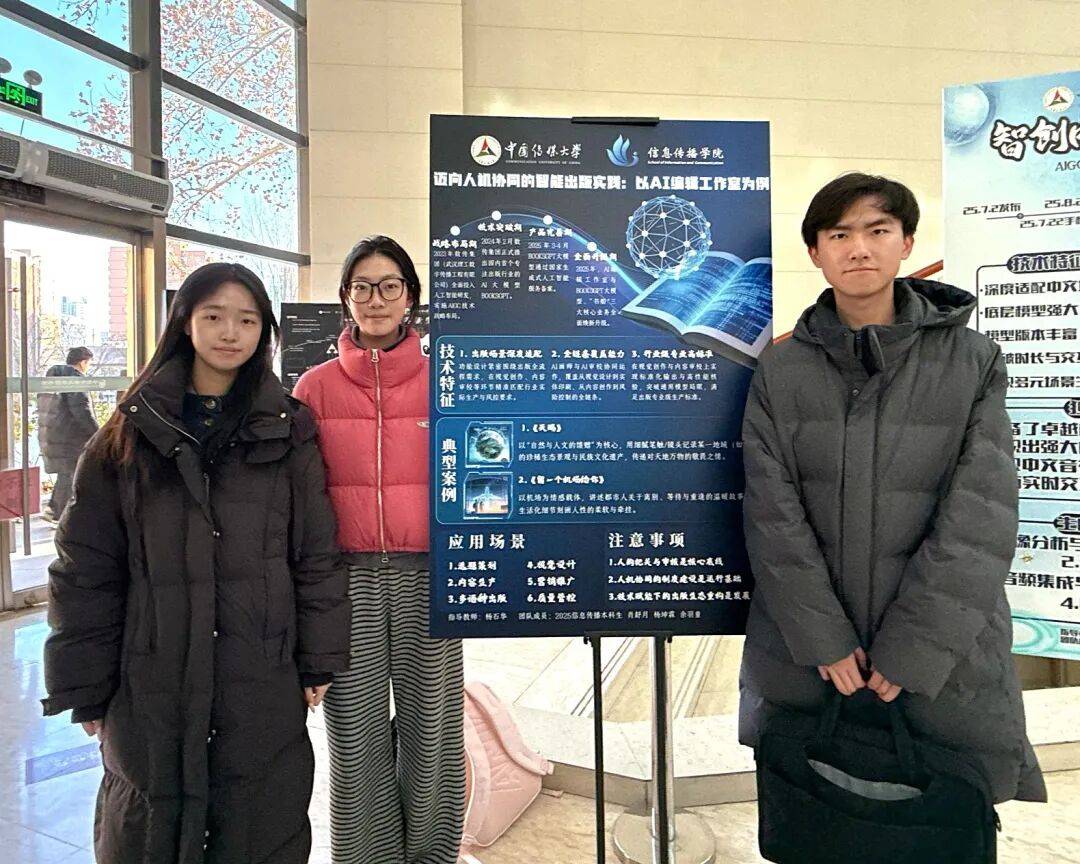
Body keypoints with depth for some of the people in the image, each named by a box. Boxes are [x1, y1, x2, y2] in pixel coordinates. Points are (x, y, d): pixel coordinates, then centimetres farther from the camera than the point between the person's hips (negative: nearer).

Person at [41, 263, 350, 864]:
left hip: (264, 679, 0)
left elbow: (317, 553, 1)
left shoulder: (289, 430, 1)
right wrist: (85, 682, 1)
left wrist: (321, 658, -1)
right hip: (151, 679, 1)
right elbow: (88, 566, 3)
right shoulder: (134, 430, 2)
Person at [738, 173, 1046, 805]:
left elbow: (981, 520, -10)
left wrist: (913, 648, -14)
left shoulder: (973, 362, -4)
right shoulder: (781, 371, -1)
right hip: (803, 652, 2)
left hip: (945, 652, -1)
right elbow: (774, 515, -5)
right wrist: (824, 639, -11)